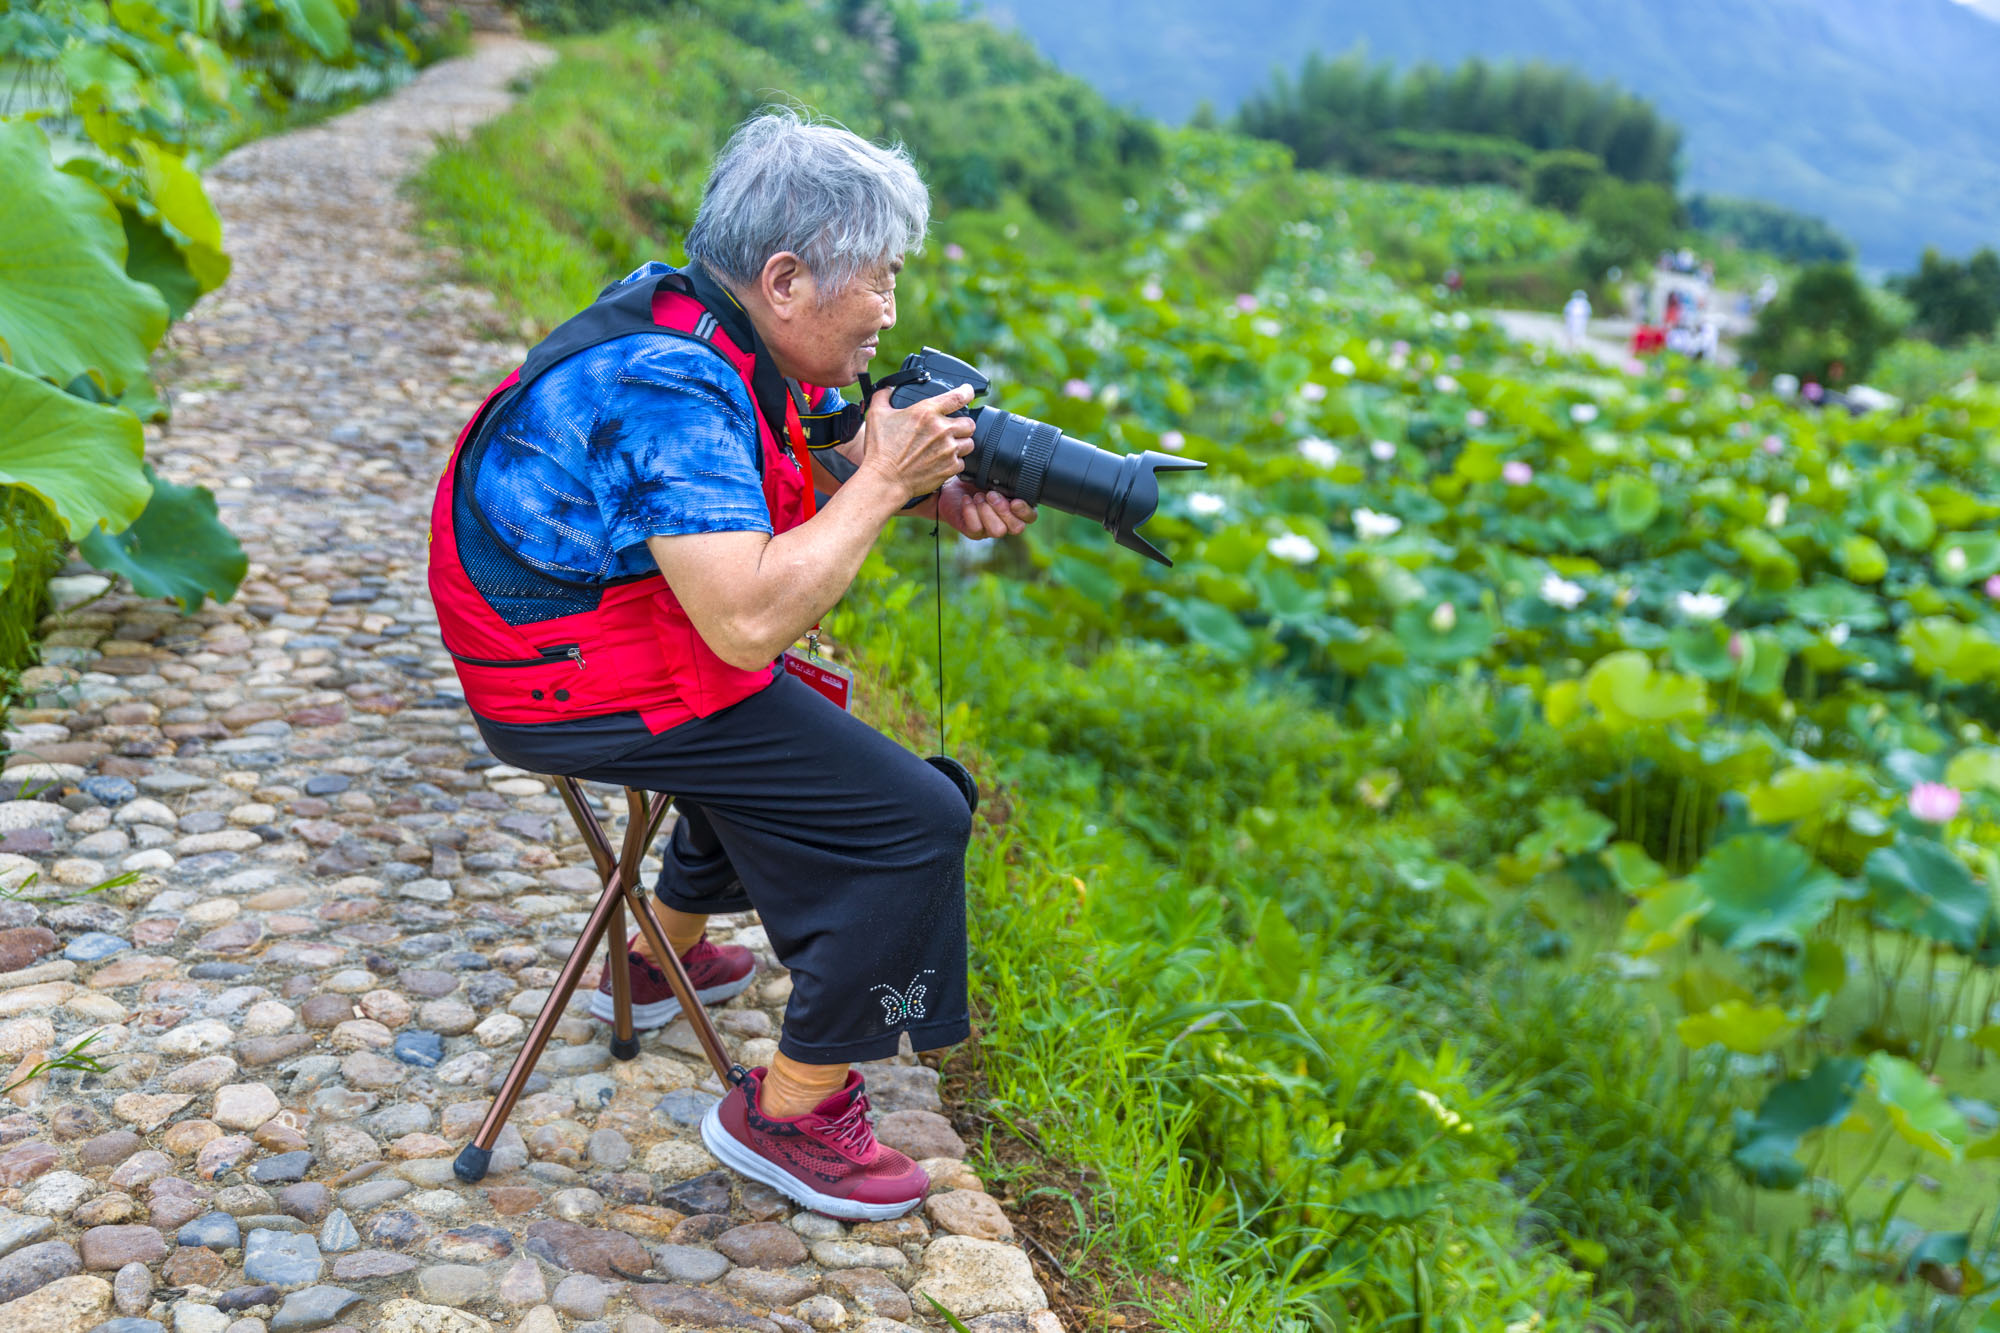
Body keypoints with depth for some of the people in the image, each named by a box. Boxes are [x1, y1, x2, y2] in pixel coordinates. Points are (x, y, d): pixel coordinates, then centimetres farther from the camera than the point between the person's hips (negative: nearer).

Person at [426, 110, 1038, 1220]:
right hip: (582, 694, -10)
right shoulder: (669, 389, -29)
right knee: (912, 823, -10)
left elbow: (826, 462, 11)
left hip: (566, 633, 10)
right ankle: (789, 1113, 3)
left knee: (797, 736, 34)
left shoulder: (711, 328, 1)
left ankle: (660, 958, 47)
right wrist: (882, 484, -27)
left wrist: (937, 489, -10)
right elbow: (748, 620, -36)